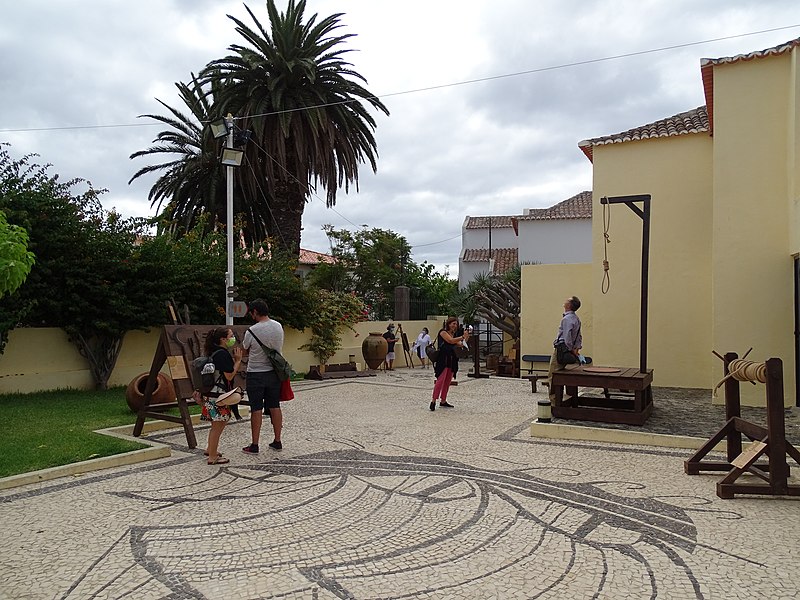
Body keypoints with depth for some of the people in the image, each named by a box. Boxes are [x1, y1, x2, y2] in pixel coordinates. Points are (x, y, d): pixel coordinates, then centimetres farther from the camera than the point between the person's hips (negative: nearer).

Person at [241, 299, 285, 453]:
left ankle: (254, 445, 7)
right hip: (274, 372, 5)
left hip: (256, 374, -5)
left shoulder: (252, 331, -16)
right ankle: (277, 441, 19)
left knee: (256, 409, 1)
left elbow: (245, 351, -2)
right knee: (275, 407, 12)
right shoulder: (278, 327, -1)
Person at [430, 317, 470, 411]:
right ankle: (433, 401, -12)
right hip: (443, 359, -8)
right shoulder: (443, 332, -5)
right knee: (440, 380, -13)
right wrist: (462, 337, -16)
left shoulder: (454, 334, 18)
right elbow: (451, 341, -18)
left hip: (451, 360, 8)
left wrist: (466, 338, 1)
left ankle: (443, 401, 14)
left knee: (447, 381, 8)